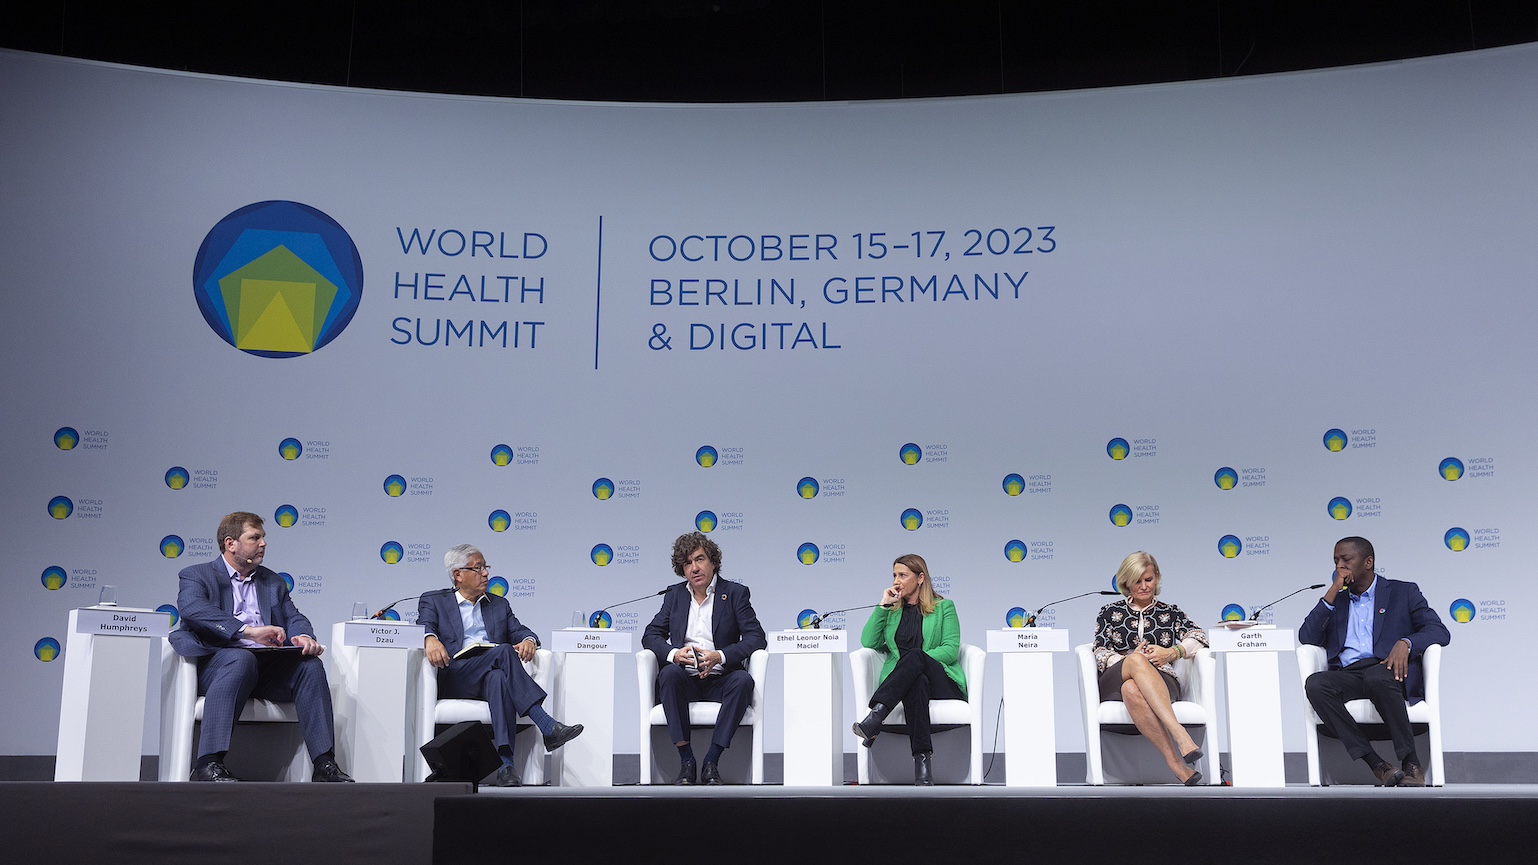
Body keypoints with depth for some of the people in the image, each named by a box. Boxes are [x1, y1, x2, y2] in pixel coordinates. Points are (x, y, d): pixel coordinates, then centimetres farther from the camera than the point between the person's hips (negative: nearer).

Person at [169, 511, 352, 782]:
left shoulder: (274, 583, 29)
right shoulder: (196, 576, 11)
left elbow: (294, 617, 15)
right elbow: (191, 608, -12)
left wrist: (304, 637, -13)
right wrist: (248, 630, -26)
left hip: (266, 667, 5)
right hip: (214, 664, -5)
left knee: (310, 664, -23)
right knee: (241, 659, -38)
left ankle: (325, 764, -29)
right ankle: (208, 764, -43)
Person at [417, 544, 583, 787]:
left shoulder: (499, 605, 28)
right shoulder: (433, 601, 17)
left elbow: (520, 631, 16)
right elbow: (423, 627, -2)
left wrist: (528, 640, -10)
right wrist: (430, 639, -27)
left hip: (492, 675, 3)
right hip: (454, 680, -3)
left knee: (499, 679, -38)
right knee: (503, 651, -33)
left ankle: (505, 765, -50)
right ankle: (547, 726, -41)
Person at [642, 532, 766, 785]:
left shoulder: (736, 593, 7)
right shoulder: (674, 595, 16)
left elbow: (757, 638, -2)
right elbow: (651, 635, 10)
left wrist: (720, 657, -20)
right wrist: (673, 653, -13)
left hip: (719, 678, -1)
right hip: (684, 681, 2)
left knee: (743, 680, -33)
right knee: (669, 673, -32)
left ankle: (711, 762, -27)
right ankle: (686, 761, -29)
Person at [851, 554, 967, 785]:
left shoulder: (944, 607, 17)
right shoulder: (892, 611, 26)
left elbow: (951, 650, 0)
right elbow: (869, 642, 8)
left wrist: (917, 658, -13)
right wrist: (884, 605, 6)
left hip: (942, 684, -1)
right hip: (907, 683, 1)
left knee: (915, 655, -37)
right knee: (917, 682, -39)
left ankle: (874, 718, -52)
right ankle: (923, 758, -54)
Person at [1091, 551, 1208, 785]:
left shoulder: (1170, 613, 24)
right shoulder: (1110, 612, 23)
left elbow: (1199, 637, 6)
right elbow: (1100, 654, 9)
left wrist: (1171, 652, -12)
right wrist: (1128, 660, -11)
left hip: (1162, 683, 0)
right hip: (1113, 685, 0)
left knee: (1132, 689, -41)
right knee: (1137, 660, -39)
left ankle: (1175, 762, -53)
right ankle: (1179, 734, -54)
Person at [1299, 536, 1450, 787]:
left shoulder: (1403, 592, 17)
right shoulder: (1335, 600, 25)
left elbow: (1440, 632, 4)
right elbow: (1307, 638, 10)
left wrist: (1405, 643, -17)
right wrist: (1333, 592, 6)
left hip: (1388, 671, -3)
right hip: (1348, 675, 3)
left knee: (1377, 677, -40)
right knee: (1314, 684, -32)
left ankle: (1411, 764, -28)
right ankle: (1378, 765, -31)